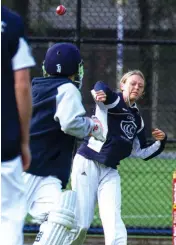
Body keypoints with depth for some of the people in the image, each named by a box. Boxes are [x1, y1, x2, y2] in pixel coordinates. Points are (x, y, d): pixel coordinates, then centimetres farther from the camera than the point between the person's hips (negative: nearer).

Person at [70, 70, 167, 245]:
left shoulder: (137, 120, 16)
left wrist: (160, 142, 5)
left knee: (113, 221, -10)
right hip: (88, 164, -6)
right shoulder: (113, 101, -5)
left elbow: (142, 153, 22)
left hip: (110, 171, 6)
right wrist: (99, 93, -53)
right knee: (81, 223, -6)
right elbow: (100, 88, -30)